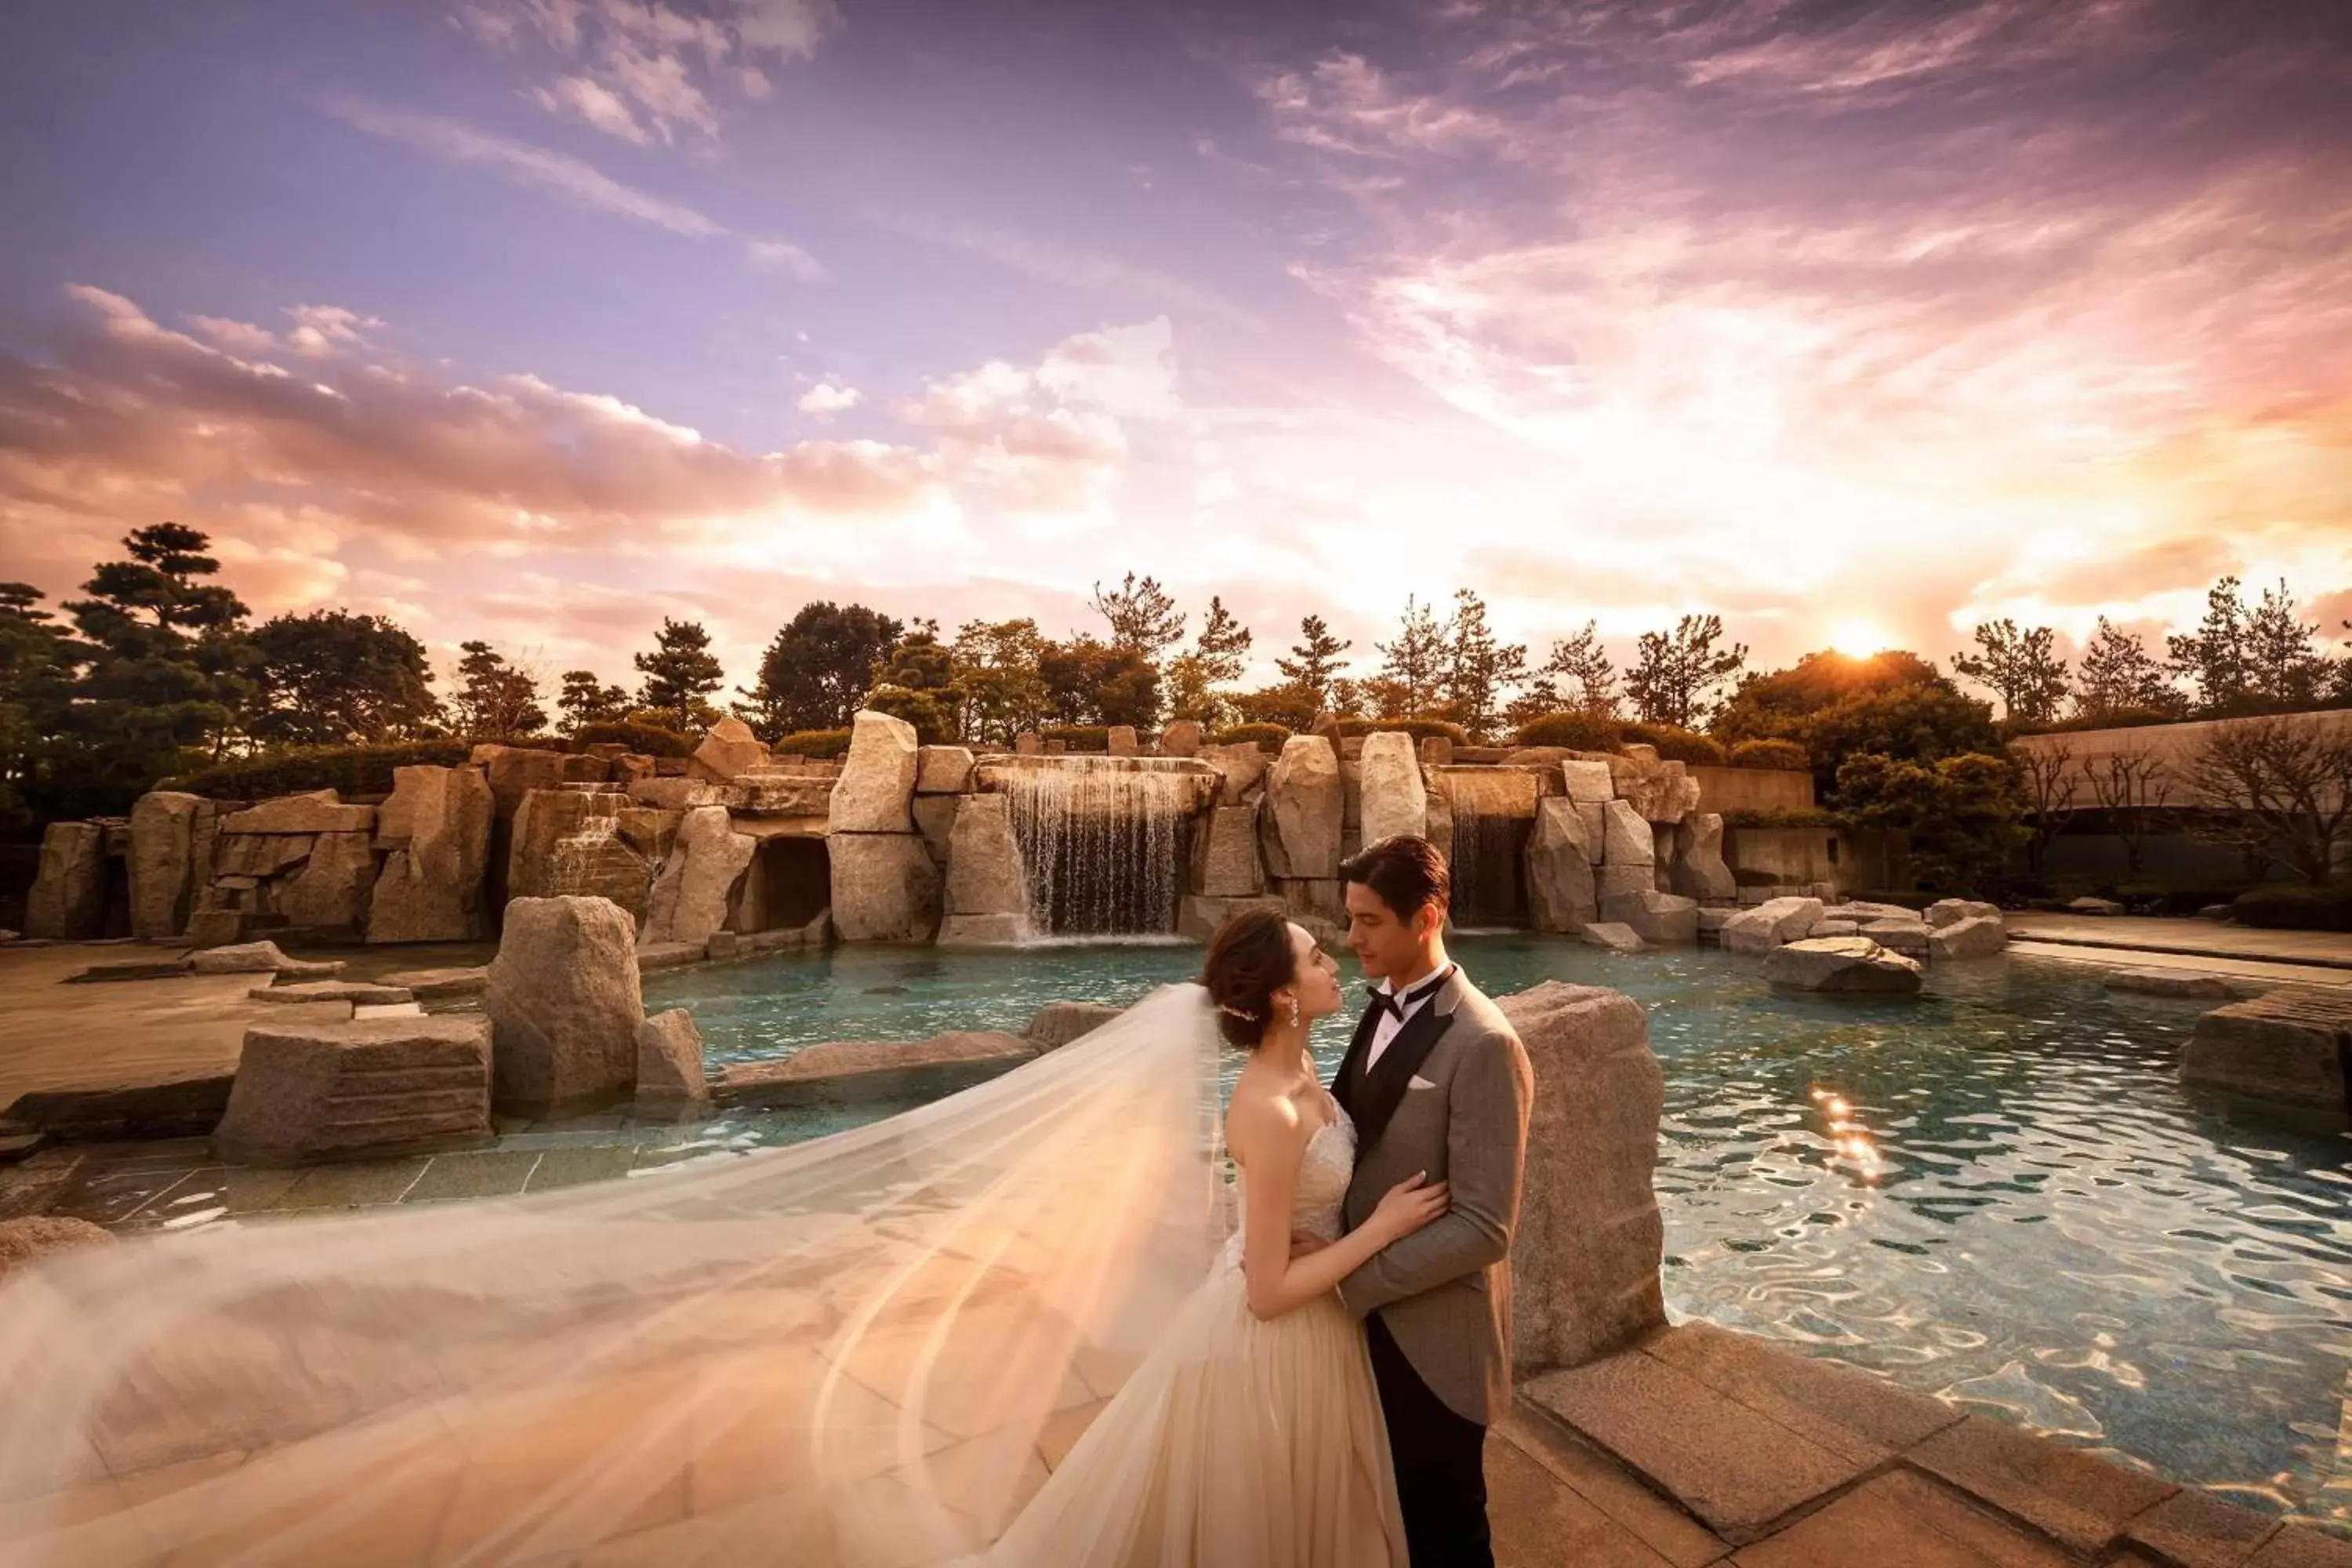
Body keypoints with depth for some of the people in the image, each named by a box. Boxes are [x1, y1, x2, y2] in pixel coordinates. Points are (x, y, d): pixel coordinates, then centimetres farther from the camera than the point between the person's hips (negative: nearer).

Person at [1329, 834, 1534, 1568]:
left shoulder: (1482, 1045, -25)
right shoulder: (1381, 1010, 0)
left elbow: (1484, 1229, -26)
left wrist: (1346, 1278, -22)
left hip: (1433, 1336, -6)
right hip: (1371, 1317, 7)